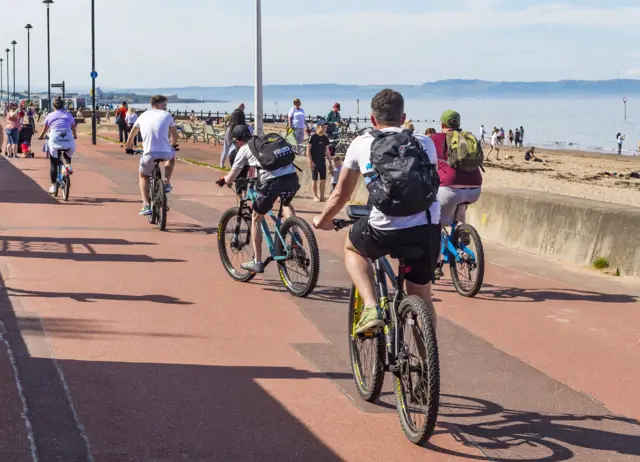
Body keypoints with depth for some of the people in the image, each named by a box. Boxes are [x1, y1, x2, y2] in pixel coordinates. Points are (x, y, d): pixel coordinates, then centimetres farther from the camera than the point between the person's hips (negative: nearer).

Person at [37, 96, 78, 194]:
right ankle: (68, 164, 5)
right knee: (68, 153, 34)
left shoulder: (50, 116, 12)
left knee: (53, 164, 9)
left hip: (54, 140, -1)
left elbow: (44, 130, 19)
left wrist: (41, 137, 39)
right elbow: (74, 130, 24)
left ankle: (53, 186, 7)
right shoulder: (69, 115, 15)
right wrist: (75, 137, 44)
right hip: (68, 140, 1)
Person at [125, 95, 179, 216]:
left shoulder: (143, 116, 17)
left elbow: (132, 136, 26)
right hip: (165, 152, -1)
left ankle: (146, 206, 8)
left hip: (149, 154, 1)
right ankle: (167, 183, 26)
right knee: (172, 155, 37)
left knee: (143, 176, 25)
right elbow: (175, 135, 22)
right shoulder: (167, 115, 12)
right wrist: (174, 145, 43)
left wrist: (129, 148, 43)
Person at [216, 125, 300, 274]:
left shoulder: (244, 150, 14)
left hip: (274, 181, -5)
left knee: (256, 219, 16)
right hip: (293, 177, 5)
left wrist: (222, 180, 39)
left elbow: (230, 179, 17)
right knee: (287, 204, 38)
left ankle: (257, 262, 16)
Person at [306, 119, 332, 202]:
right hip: (314, 162, -5)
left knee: (323, 179, 3)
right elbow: (308, 149, -9)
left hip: (322, 161, 5)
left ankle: (322, 196, 9)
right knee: (314, 179, 1)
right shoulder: (313, 137, -8)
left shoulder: (325, 138, 9)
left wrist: (330, 162, 13)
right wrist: (310, 161, -16)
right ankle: (315, 196, 8)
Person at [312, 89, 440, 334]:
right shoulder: (425, 143, 18)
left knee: (352, 247, 30)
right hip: (428, 230, 3)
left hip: (386, 231, -2)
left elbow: (340, 195, 22)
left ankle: (371, 308, 11)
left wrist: (322, 220, 40)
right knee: (421, 295, 23)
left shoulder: (361, 144, 14)